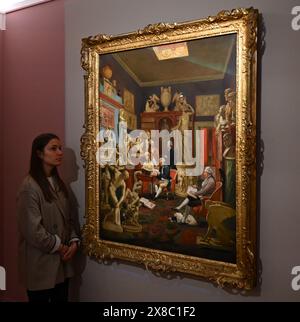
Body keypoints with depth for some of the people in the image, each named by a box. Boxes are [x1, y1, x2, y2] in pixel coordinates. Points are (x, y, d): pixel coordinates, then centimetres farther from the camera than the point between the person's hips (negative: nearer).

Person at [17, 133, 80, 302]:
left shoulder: (58, 183, 8)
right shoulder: (30, 187, -18)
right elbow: (32, 230, -21)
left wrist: (74, 242, -3)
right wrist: (59, 247, -11)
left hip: (62, 261, 7)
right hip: (41, 264, -7)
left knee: (62, 298, 16)